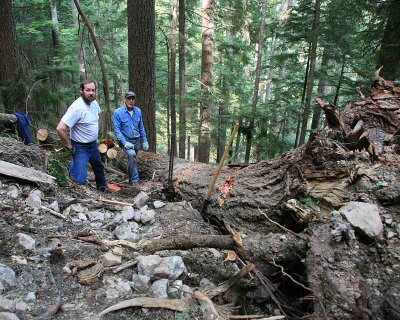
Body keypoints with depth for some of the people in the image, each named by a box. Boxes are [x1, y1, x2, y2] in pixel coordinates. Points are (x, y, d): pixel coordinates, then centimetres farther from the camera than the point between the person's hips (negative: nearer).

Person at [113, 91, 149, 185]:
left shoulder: (138, 111, 1)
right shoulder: (118, 112, -12)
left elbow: (141, 127, 11)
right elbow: (117, 129, -14)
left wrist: (145, 141, 9)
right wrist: (125, 143, -23)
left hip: (136, 140, 5)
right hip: (125, 140, -5)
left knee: (133, 159, 17)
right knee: (132, 154, -30)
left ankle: (132, 179, 38)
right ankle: (134, 181, -22)